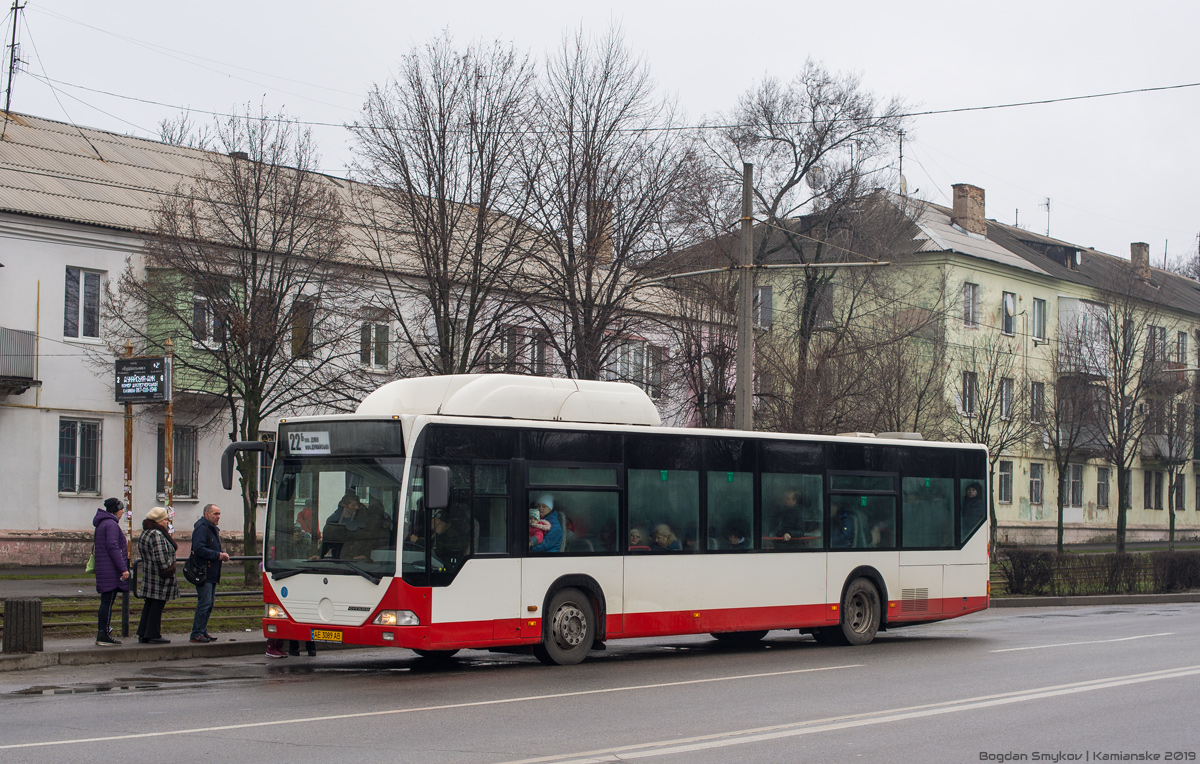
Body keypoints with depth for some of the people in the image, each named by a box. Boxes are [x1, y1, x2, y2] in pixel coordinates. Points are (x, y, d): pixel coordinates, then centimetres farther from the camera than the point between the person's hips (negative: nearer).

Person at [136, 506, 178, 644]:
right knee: (157, 605, -4)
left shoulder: (146, 533, 15)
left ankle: (143, 635, 16)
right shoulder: (156, 535, -18)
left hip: (149, 575, 10)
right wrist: (167, 570, -16)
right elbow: (160, 557, -23)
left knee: (149, 605, 13)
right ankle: (153, 636, -1)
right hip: (159, 578, -10)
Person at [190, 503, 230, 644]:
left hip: (212, 574, 10)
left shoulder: (213, 529, 20)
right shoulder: (201, 528, -12)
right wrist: (218, 555, -20)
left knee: (209, 603, 12)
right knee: (204, 603, -11)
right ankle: (196, 633, -8)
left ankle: (202, 631, 19)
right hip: (203, 573, -10)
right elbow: (199, 549, -23)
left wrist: (222, 556, 9)